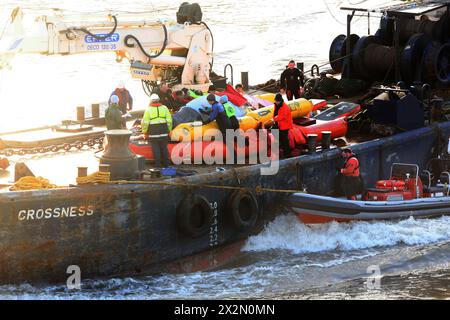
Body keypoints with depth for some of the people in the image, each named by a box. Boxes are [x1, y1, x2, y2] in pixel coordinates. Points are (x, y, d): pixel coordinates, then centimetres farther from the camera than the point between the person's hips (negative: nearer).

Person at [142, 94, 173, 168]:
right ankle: (166, 164, 15)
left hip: (153, 133, -3)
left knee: (156, 148, 3)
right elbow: (169, 120, 6)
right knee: (164, 148, 12)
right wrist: (169, 130, 16)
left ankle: (158, 164, 4)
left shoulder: (149, 109, -5)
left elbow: (145, 122, -6)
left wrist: (144, 132, 4)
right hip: (164, 132, 3)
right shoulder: (164, 108, 5)